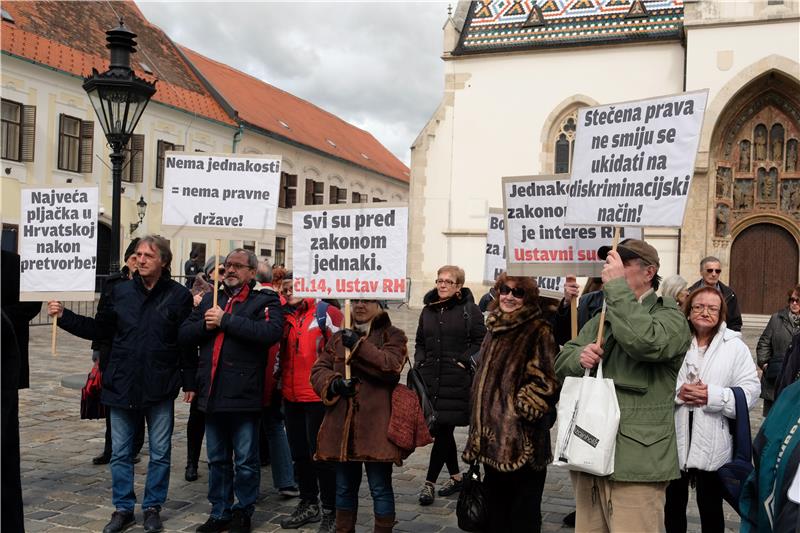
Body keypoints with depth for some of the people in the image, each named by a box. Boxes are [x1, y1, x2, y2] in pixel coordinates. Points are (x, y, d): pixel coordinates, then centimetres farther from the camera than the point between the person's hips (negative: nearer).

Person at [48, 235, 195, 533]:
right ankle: (123, 509, 26)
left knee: (160, 453, 9)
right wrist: (64, 317, 3)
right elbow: (100, 330, 11)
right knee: (120, 452, 11)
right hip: (122, 385, 3)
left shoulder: (179, 295, -6)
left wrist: (189, 382, -4)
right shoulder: (121, 292, 3)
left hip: (160, 388, -2)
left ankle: (153, 508, 25)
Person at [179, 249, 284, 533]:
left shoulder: (265, 301, -2)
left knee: (246, 462, 6)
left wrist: (225, 320, -19)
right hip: (212, 393, 5)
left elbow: (271, 331, -22)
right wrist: (205, 324, -10)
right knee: (217, 459, 17)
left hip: (244, 395, -5)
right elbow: (184, 334, 11)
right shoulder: (210, 299, 16)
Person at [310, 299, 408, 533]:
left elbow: (392, 366, -15)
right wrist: (333, 383, -9)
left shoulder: (392, 336, 3)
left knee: (380, 487, 1)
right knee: (345, 487, 15)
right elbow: (318, 369, 11)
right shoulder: (339, 337, 17)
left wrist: (359, 345, -18)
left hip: (376, 424, -4)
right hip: (342, 423, 5)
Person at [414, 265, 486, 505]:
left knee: (441, 430, -6)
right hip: (430, 379, 6)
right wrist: (419, 364, 7)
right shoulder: (428, 311, 14)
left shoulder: (469, 310, -2)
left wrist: (465, 361, -12)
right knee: (442, 430, 12)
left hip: (457, 380, -5)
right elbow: (420, 343, 22)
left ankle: (430, 483, 0)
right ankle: (456, 477, 28)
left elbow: (481, 341, -3)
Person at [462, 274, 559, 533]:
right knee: (495, 506, 18)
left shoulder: (538, 331, -11)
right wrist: (481, 427, 19)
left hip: (521, 436, -8)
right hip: (493, 433, 8)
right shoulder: (496, 327, 14)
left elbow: (545, 381, -17)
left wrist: (520, 410, -15)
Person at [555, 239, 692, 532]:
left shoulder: (670, 317, -3)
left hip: (636, 461, -7)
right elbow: (561, 363, 18)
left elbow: (644, 342, -27)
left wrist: (616, 286, -19)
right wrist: (579, 357, -5)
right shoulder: (601, 318, 20)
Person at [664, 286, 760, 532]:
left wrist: (713, 396, -19)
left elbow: (750, 390, -7)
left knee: (711, 508, 14)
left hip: (712, 444, -1)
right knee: (673, 503, 17)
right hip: (674, 440, 1)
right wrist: (676, 392, -19)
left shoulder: (735, 346, -1)